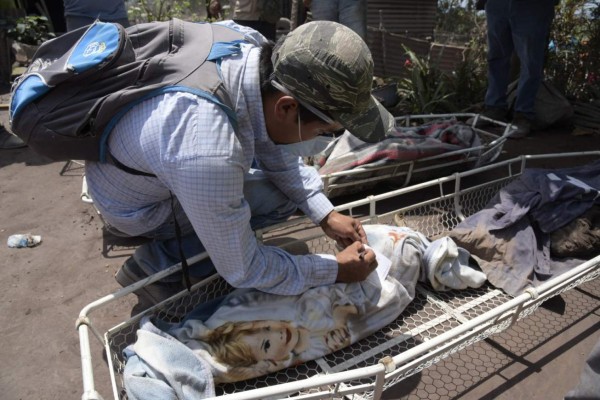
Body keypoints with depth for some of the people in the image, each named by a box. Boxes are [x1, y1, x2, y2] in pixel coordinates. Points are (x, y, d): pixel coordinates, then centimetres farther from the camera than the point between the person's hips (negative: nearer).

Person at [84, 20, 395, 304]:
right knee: (281, 195, -15)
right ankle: (155, 265, -3)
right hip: (136, 205, -6)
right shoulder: (209, 157, -44)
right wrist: (336, 270, -17)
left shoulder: (252, 48, -22)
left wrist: (325, 215, -8)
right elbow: (243, 271, -29)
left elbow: (271, 145, -4)